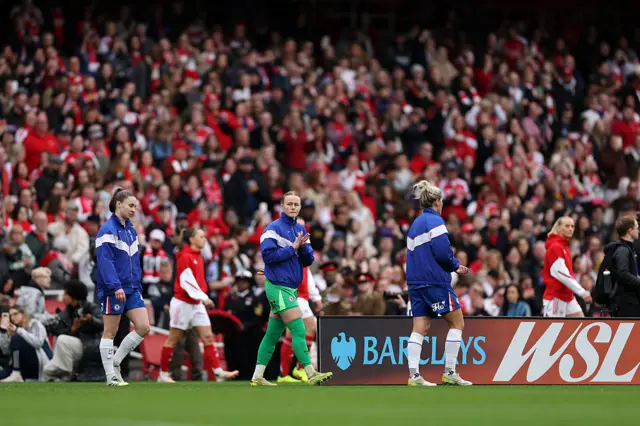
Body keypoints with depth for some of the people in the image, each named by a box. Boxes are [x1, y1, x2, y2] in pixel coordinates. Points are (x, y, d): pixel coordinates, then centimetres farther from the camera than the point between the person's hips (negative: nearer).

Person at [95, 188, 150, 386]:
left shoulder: (130, 230, 15)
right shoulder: (108, 230, -11)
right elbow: (105, 261, -19)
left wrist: (137, 285, 17)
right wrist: (116, 286, -26)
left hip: (131, 288, 8)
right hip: (112, 290, -8)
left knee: (143, 327, 0)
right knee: (110, 332, -1)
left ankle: (115, 362, 13)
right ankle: (111, 377, 4)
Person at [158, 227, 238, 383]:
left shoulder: (198, 257, 12)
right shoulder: (185, 257, -13)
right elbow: (187, 282, -20)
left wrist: (203, 298, 10)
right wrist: (203, 298, -22)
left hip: (197, 304, 8)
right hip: (182, 303, -8)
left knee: (208, 337, -2)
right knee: (173, 339, 0)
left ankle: (218, 372, -7)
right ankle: (163, 374, 7)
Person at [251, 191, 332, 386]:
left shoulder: (300, 229, 14)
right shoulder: (273, 229, -8)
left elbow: (308, 260, 12)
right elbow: (268, 255, -18)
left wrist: (303, 247, -8)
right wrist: (293, 248, -16)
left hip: (290, 288, 8)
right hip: (278, 287, -8)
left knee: (273, 334, 10)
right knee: (298, 330, -13)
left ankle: (257, 377, 14)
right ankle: (311, 374, -16)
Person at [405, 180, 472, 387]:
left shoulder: (415, 224, 17)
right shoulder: (435, 221, -9)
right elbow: (443, 253, -18)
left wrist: (454, 266, 17)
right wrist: (456, 265, 2)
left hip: (416, 282, 8)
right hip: (436, 282, -8)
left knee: (420, 328, 4)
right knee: (457, 323, 3)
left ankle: (414, 375, -6)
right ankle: (449, 373, 0)